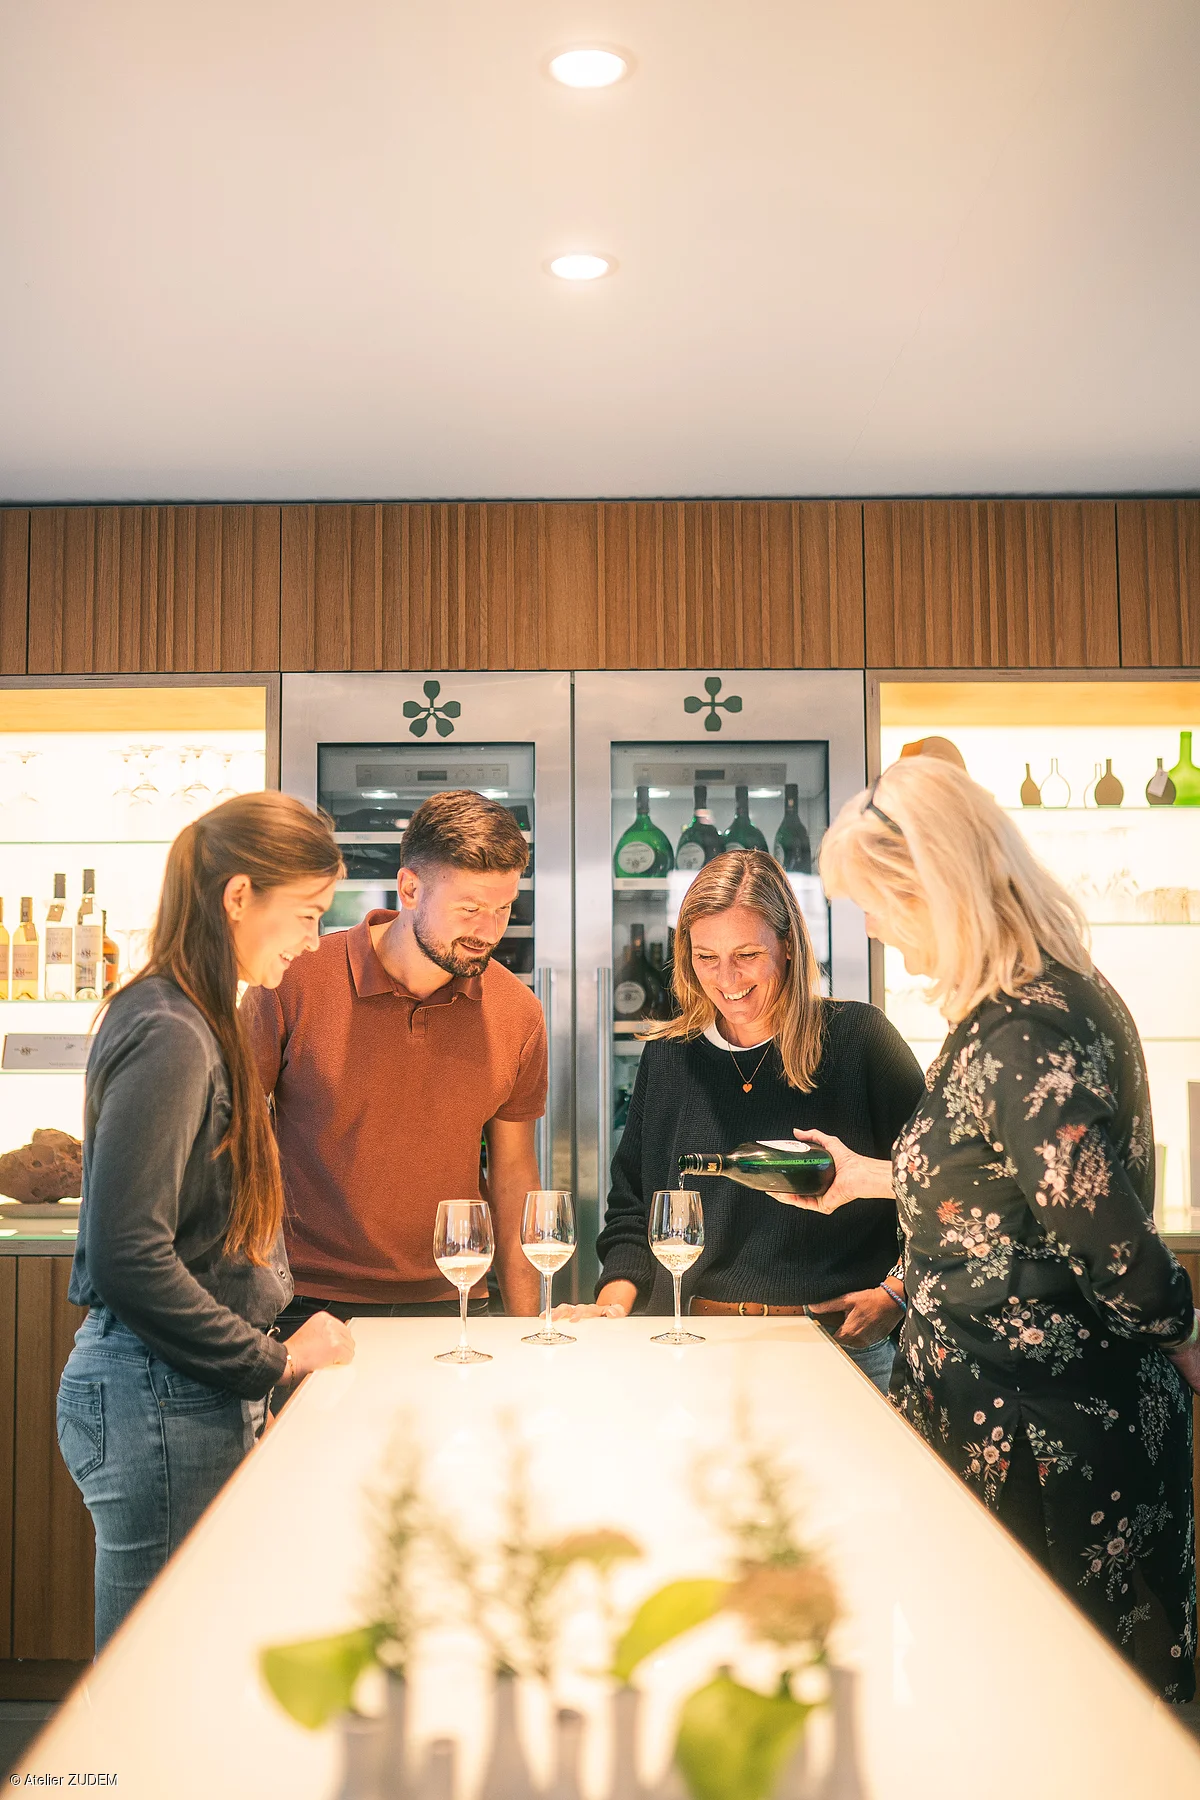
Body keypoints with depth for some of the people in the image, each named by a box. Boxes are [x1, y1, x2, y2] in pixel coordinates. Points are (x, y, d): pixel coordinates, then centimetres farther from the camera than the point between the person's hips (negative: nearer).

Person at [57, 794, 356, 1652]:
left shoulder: (200, 1024, 11)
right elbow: (128, 1257, -23)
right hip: (158, 1403, -9)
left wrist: (256, 1372, 11)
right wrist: (274, 1362, -14)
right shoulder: (170, 1036, -18)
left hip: (197, 1392, 9)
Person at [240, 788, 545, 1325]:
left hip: (449, 1301, 3)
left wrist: (526, 1330, 5)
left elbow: (512, 1169, 6)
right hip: (306, 1305, -2)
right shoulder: (293, 984, -12)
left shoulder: (518, 1013, -3)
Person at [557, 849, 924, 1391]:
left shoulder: (858, 1038, 0)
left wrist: (895, 1294, -3)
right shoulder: (667, 1056, 10)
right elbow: (632, 1205, 16)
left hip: (838, 1346, -2)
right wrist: (614, 1301, 1)